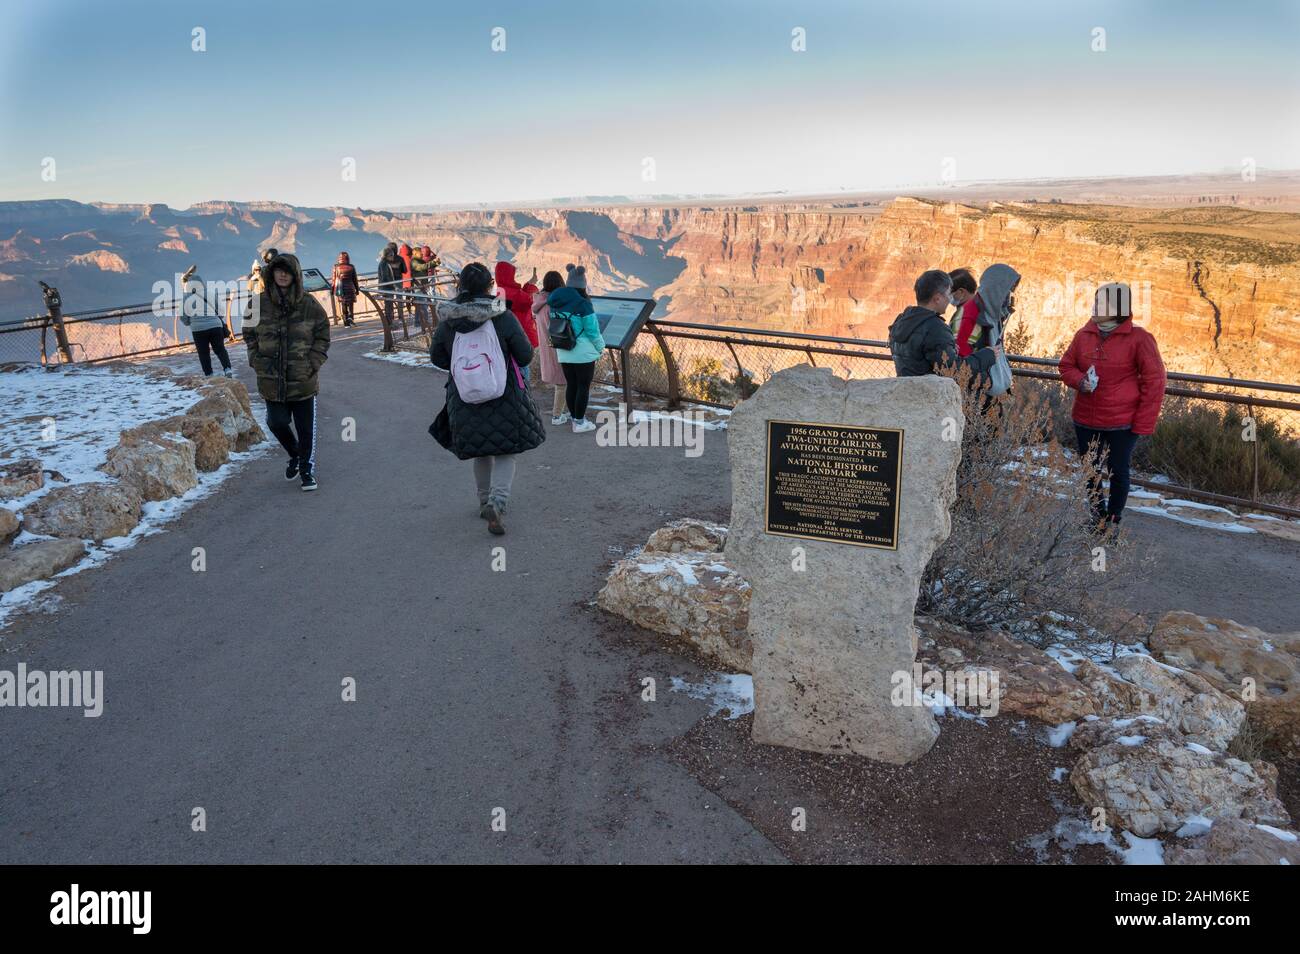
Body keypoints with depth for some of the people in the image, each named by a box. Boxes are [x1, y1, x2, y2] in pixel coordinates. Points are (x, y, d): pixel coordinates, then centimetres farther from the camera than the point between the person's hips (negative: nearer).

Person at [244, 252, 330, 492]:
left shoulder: (309, 304, -5)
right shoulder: (259, 303, -1)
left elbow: (323, 336, 1)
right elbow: (249, 334, 12)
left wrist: (313, 364, -7)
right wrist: (256, 361, 2)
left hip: (302, 379, -1)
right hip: (271, 379, 2)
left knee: (305, 427, 5)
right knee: (277, 422, 4)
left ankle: (306, 468, 22)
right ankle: (295, 455, 33)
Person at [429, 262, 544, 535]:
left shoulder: (447, 321, -6)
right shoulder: (504, 318, -14)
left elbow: (437, 358, 4)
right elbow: (525, 356, -8)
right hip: (504, 399, -3)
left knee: (480, 453, 20)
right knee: (505, 453, 8)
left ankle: (485, 502, 29)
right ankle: (497, 503, -11)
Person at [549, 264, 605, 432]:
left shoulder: (555, 303, 0)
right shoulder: (582, 304, -17)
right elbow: (592, 330, -12)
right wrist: (601, 347, 3)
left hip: (563, 353, 6)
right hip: (583, 353, -6)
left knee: (571, 385, 15)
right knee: (583, 387, 4)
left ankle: (575, 418, 25)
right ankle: (579, 423, 10)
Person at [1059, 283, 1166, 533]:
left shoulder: (1139, 338, -11)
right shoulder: (1084, 334, 1)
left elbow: (1154, 382, -8)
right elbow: (1066, 366, 12)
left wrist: (1143, 424, -11)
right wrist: (1080, 380, -11)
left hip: (1121, 425, -4)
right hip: (1085, 421, 4)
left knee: (1118, 473, 8)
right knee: (1090, 472, 15)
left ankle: (1113, 521, 24)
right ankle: (1097, 516, 33)